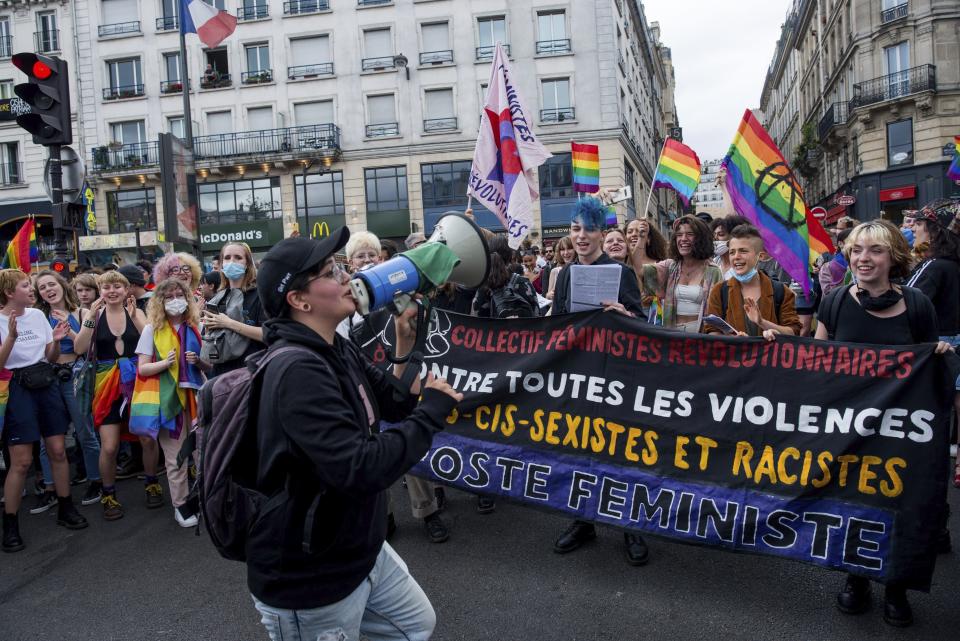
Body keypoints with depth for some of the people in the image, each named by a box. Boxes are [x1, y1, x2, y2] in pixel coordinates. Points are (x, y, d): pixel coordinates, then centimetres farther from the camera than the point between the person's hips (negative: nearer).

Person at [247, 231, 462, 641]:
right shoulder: (299, 371, -28)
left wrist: (407, 345, -5)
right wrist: (432, 412, -22)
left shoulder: (338, 350, 3)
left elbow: (395, 406, 10)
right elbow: (360, 470, -34)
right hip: (308, 581, -9)